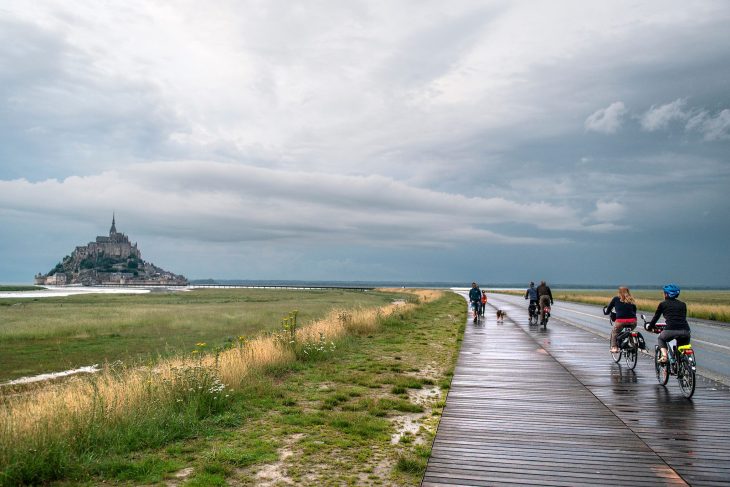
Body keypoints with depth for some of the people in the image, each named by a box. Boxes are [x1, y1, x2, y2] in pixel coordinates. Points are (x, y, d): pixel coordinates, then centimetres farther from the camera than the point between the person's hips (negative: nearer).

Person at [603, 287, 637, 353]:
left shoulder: (616, 299, 14)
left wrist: (605, 311, 40)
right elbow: (634, 311, 24)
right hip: (632, 321, 3)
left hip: (621, 320, -3)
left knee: (614, 332, 20)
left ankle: (614, 347, 8)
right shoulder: (631, 300, 22)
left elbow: (609, 308, 19)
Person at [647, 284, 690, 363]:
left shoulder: (663, 304, 13)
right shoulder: (683, 304, 22)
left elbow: (655, 317, 20)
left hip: (671, 330, -3)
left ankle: (664, 356, 7)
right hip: (685, 331, 4)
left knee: (660, 339, 29)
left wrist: (649, 326, 37)